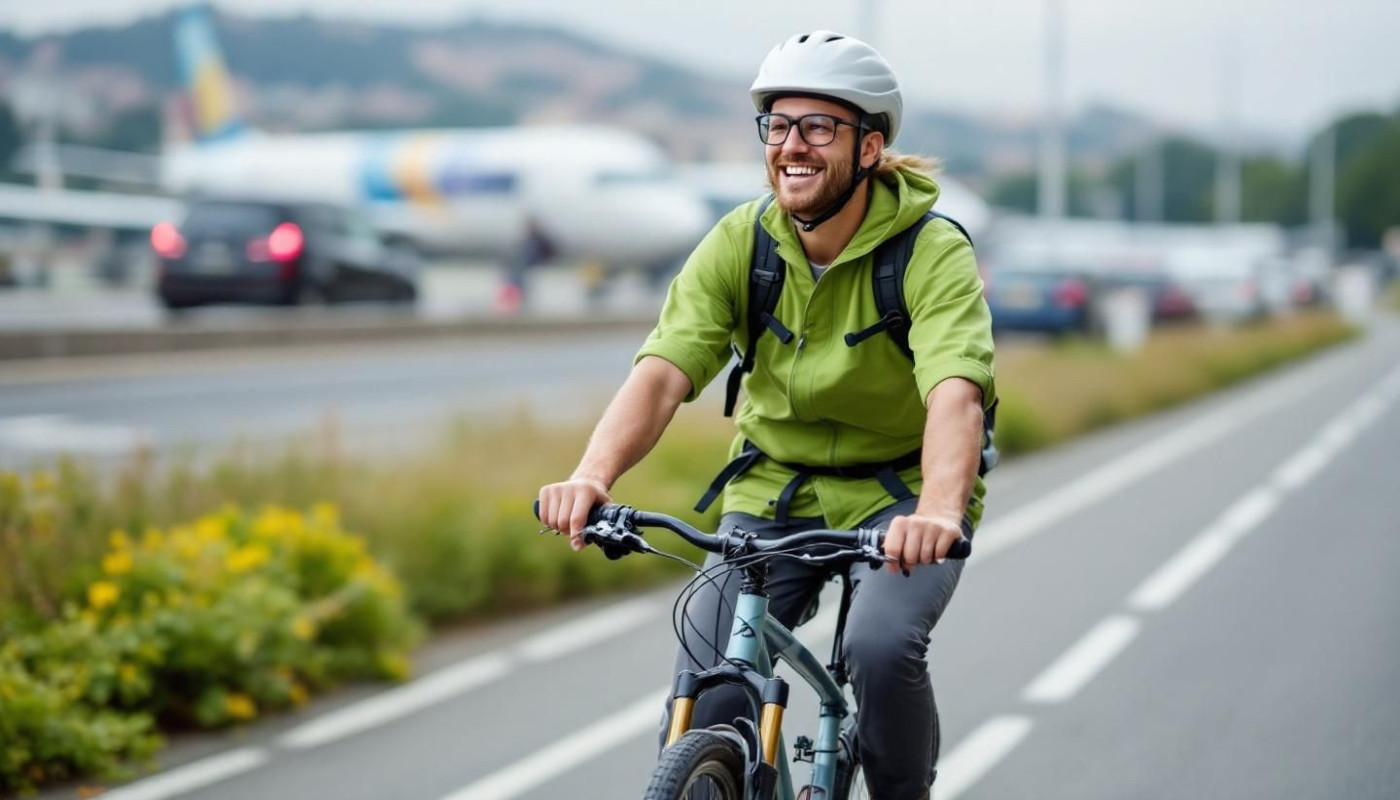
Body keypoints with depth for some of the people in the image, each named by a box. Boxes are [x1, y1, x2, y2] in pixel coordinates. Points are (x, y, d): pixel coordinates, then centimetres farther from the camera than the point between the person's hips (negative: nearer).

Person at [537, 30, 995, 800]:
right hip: (773, 491, 3)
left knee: (881, 647, -30)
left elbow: (955, 389, -37)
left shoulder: (934, 252, -20)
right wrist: (592, 475, -42)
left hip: (899, 493, -3)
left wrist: (939, 511, -56)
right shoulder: (738, 243, -11)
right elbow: (663, 369, -23)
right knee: (706, 701, -12)